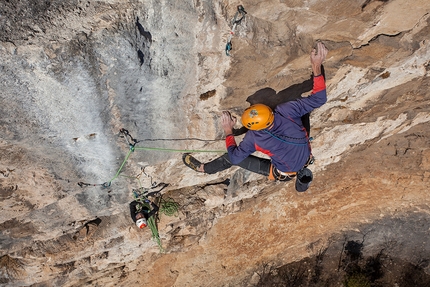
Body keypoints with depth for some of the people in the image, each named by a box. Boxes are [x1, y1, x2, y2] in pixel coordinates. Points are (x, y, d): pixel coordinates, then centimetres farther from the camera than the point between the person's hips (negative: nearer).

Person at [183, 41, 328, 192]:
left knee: (232, 157, 5)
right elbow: (318, 99, -21)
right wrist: (317, 67, -25)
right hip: (306, 161, 4)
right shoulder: (285, 111, -29)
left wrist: (228, 131, -7)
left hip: (284, 174, -3)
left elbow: (234, 158, -16)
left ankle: (203, 168, 30)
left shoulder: (253, 138, -31)